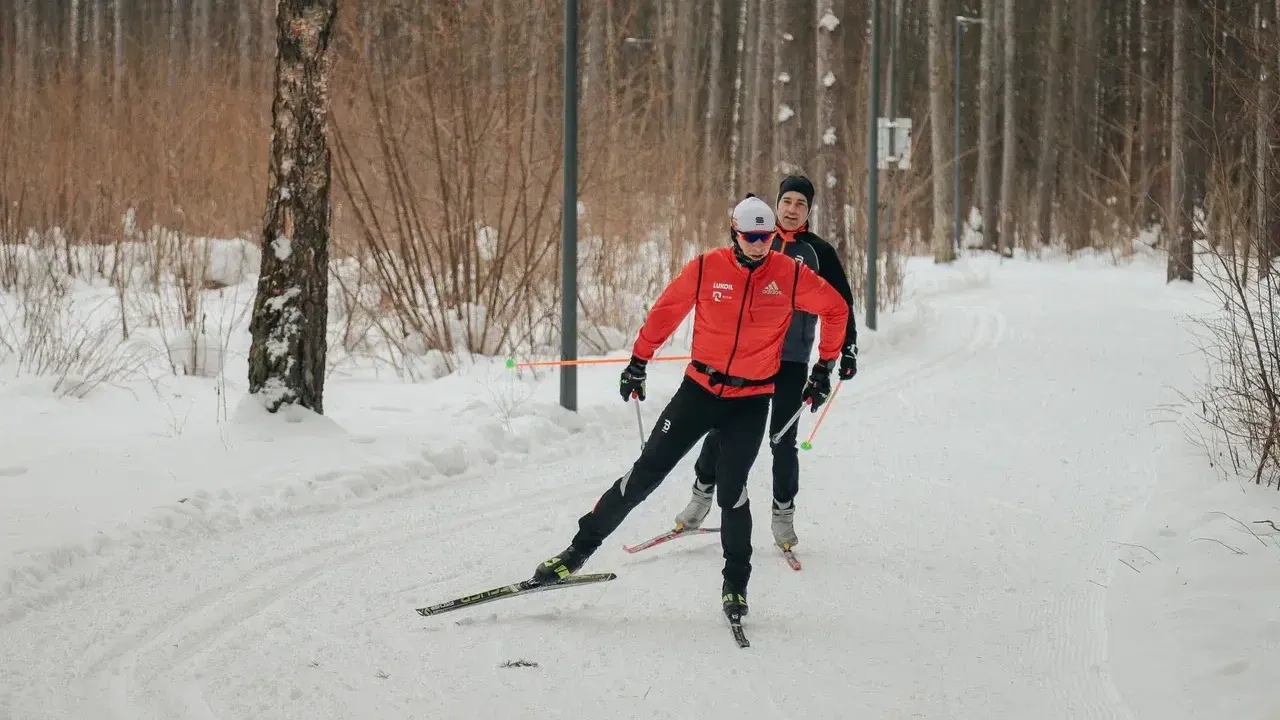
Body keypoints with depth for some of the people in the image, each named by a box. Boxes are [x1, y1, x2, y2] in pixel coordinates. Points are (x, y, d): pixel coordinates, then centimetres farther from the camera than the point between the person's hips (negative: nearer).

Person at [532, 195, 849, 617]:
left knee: (732, 490, -9)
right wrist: (638, 362, 10)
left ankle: (736, 583, 9)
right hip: (700, 388, 1)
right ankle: (582, 547, 8)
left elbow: (836, 308, 8)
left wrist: (825, 367, 9)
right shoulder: (706, 268, -7)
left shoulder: (792, 276, -7)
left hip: (752, 400, -1)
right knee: (646, 472, -1)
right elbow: (667, 310, 6)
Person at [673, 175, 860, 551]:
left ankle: (783, 513, 13)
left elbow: (842, 303, 4)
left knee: (783, 438, 1)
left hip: (792, 360, -1)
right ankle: (702, 495, 17)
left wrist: (848, 348, -4)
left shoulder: (819, 252, 0)